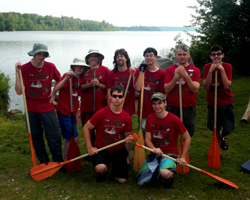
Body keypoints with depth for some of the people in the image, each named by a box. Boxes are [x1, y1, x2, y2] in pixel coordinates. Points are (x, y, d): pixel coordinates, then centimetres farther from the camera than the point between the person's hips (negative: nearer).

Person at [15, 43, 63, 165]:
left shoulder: (50, 67, -5)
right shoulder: (24, 68, -9)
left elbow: (59, 80, 15)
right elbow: (19, 92, -14)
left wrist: (54, 94, 5)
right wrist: (17, 72, -20)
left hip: (47, 108, 0)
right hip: (31, 109, 0)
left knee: (54, 136, -2)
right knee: (36, 137, 10)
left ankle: (58, 162, 12)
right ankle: (43, 162, 26)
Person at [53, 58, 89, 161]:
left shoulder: (79, 79, 11)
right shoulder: (68, 76, -12)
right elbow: (55, 89, -27)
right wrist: (66, 78, -35)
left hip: (72, 113, 8)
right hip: (64, 112, -8)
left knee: (69, 138, 15)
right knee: (75, 137, -12)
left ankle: (66, 159, 27)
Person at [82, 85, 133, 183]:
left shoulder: (126, 117, -6)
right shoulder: (101, 113, -15)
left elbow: (127, 135, 7)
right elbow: (86, 128, -9)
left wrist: (128, 139, -18)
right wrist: (89, 147, -15)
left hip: (118, 150, 3)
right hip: (101, 149, -3)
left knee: (122, 180, 0)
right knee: (100, 168, -33)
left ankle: (114, 165, 34)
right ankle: (104, 171, 8)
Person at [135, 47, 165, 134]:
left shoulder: (161, 73, -3)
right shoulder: (142, 70, 4)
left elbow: (161, 93, 0)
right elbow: (138, 88, -11)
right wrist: (142, 71, -11)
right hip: (143, 108, 2)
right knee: (142, 132, 8)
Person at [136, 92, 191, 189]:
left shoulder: (174, 120, -13)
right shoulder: (150, 118, 0)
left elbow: (187, 138, -4)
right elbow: (147, 139, 2)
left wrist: (182, 157, -9)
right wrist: (154, 149, -19)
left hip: (170, 153, -4)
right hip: (154, 154, 4)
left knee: (165, 173, -37)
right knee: (140, 182, -6)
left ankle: (171, 174, 2)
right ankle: (157, 170, 22)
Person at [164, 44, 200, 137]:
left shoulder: (195, 70, 1)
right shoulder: (169, 70, 2)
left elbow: (195, 90, -11)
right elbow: (166, 90, -7)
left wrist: (186, 76, -23)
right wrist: (176, 77, -21)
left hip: (189, 107, 1)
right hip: (173, 107, 0)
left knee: (189, 134, 11)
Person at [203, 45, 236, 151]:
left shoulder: (227, 67, -9)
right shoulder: (207, 67, -7)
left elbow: (227, 86, -20)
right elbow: (206, 86, -16)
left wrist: (222, 69, -26)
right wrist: (211, 71, -25)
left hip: (226, 103, 0)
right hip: (212, 103, 0)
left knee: (228, 129, 4)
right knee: (215, 129, 12)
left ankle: (222, 137, 39)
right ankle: (218, 142, 40)